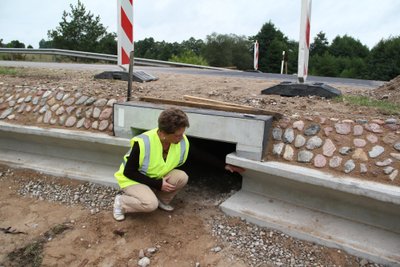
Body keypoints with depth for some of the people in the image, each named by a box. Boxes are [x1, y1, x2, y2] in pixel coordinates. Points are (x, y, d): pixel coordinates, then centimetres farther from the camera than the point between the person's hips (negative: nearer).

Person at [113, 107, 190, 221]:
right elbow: (129, 172, -22)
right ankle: (121, 201, -3)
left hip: (157, 177, 5)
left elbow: (176, 164, 3)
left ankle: (162, 200, 5)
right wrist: (158, 184, -24)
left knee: (182, 177, -21)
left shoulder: (183, 142, -19)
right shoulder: (142, 143, -34)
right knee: (151, 204, -31)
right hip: (132, 180, -5)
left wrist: (163, 181, -9)